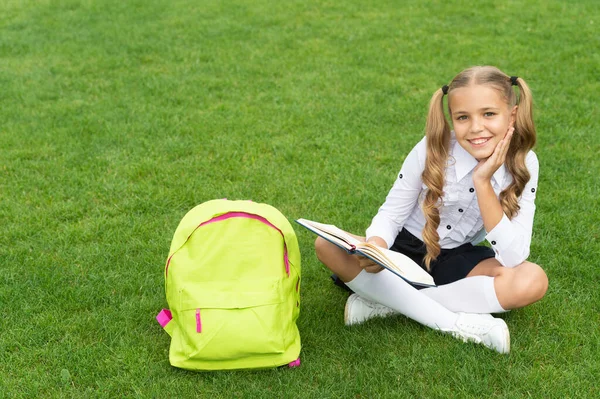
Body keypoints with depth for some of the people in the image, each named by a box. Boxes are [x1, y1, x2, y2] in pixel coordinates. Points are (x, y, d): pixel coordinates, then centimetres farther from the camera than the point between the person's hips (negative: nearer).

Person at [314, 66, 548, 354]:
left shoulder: (523, 164, -16)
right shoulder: (433, 149, -19)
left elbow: (513, 259, -23)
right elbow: (391, 214, -10)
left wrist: (483, 183, -31)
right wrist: (374, 248, -34)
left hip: (457, 261, 1)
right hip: (406, 249, -1)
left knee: (533, 281, -29)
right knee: (328, 246, -28)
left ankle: (386, 301, -25)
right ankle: (457, 322, -29)